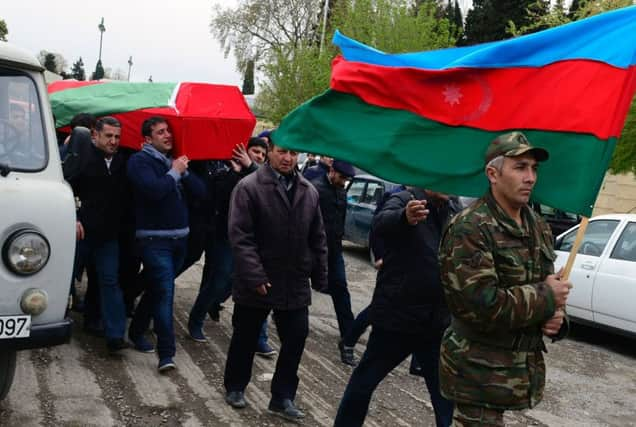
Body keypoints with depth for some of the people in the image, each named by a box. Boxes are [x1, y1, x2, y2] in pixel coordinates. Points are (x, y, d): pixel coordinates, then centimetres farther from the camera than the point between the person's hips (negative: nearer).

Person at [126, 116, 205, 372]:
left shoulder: (174, 161, 15)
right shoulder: (140, 161, -6)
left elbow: (200, 192, 7)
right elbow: (154, 190, -24)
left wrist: (184, 172, -6)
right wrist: (174, 173, -12)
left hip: (179, 237, 7)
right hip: (154, 238, -7)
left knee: (157, 289, 18)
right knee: (164, 291, -14)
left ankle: (137, 332, 36)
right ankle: (166, 353, -11)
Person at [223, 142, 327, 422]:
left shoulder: (309, 192, 6)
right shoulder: (249, 187, -10)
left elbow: (318, 238, 11)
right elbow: (239, 236, -16)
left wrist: (319, 276, 8)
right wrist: (255, 276, -21)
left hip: (295, 284, 4)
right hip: (256, 282, -4)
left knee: (296, 339, 5)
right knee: (245, 338, 13)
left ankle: (282, 397, 20)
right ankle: (234, 387, 34)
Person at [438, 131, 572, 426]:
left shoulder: (538, 226, 10)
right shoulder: (469, 228, -18)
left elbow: (548, 283, 21)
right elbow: (481, 306, -28)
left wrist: (556, 316, -3)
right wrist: (546, 297, -15)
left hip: (526, 365, 8)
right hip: (479, 371, -8)